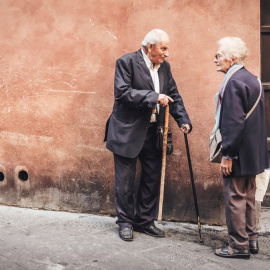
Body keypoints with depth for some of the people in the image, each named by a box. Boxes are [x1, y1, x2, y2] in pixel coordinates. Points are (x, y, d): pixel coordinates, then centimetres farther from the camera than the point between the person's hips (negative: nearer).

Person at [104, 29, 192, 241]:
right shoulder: (127, 62, -10)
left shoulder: (164, 67, 9)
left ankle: (145, 220, 26)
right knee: (125, 180, 4)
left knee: (153, 178, 11)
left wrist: (183, 120, -3)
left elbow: (174, 96, 11)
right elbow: (122, 92, -21)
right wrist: (154, 97, -25)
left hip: (153, 132, 6)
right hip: (128, 132, -6)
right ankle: (125, 222, 20)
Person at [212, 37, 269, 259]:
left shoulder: (234, 82, -18)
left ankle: (239, 246, 9)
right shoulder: (252, 80, 12)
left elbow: (235, 122, -24)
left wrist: (227, 155, -20)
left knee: (235, 197, 0)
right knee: (248, 197, 17)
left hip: (239, 153, -10)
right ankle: (251, 240, 27)